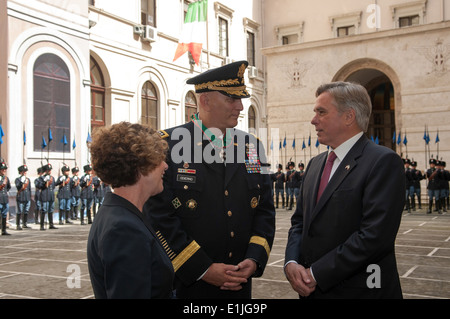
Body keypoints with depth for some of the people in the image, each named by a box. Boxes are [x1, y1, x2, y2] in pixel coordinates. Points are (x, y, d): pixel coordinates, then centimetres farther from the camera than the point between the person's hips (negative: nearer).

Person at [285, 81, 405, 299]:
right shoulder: (315, 164, 10)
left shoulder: (383, 161, -14)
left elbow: (375, 235, -22)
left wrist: (316, 274, -18)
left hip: (358, 290, -6)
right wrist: (291, 262, -7)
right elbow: (299, 221, 11)